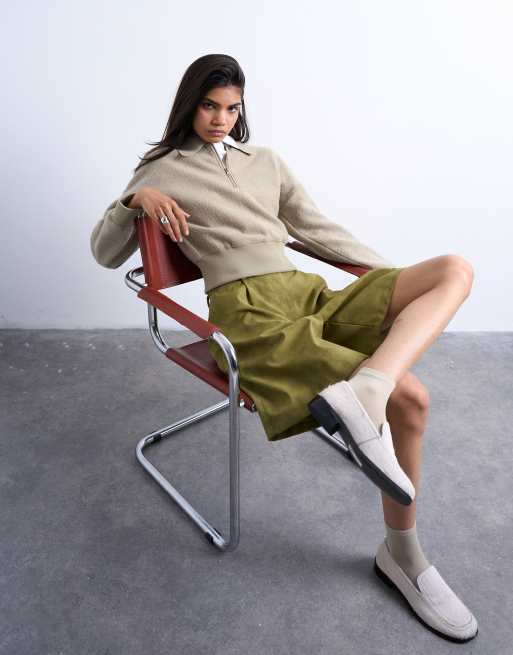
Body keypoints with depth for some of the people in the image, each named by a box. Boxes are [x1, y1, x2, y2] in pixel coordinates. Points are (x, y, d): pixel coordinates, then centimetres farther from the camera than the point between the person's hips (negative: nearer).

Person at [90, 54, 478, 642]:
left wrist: (393, 276, 14)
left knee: (455, 269, -16)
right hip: (246, 309, -6)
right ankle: (402, 555, -5)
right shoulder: (161, 172, 15)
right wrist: (135, 201, -5)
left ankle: (362, 389, -35)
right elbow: (104, 254, 15)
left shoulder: (266, 161, 27)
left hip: (310, 293, 6)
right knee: (409, 397, -21)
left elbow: (317, 228, 23)